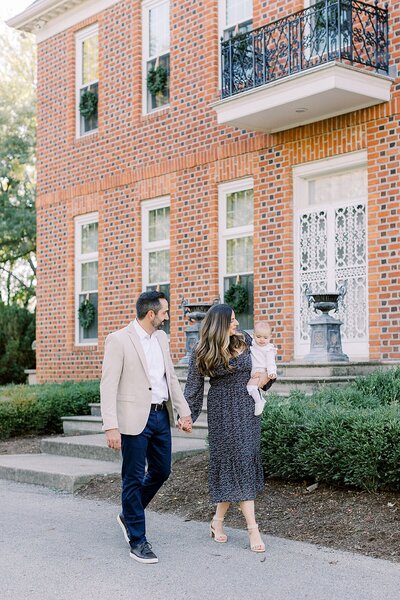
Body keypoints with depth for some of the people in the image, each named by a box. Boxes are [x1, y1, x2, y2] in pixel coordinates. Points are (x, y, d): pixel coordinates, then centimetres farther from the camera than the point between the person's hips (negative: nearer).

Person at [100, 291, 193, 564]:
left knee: (161, 470, 15)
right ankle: (137, 540, 13)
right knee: (134, 478, 2)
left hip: (161, 416, 7)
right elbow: (108, 386, -15)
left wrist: (184, 411, 9)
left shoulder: (161, 338, 10)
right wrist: (111, 427, -21)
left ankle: (129, 515, 36)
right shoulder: (118, 340, -12)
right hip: (135, 419, -7)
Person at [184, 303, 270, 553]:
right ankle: (253, 528, -5)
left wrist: (265, 376, 1)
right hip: (223, 412, -4)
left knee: (244, 462, 4)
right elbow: (193, 387, 0)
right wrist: (187, 416, -2)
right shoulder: (202, 354, -6)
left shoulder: (244, 340, 2)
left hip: (248, 409, 4)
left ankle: (218, 520, 18)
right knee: (239, 461, -7)